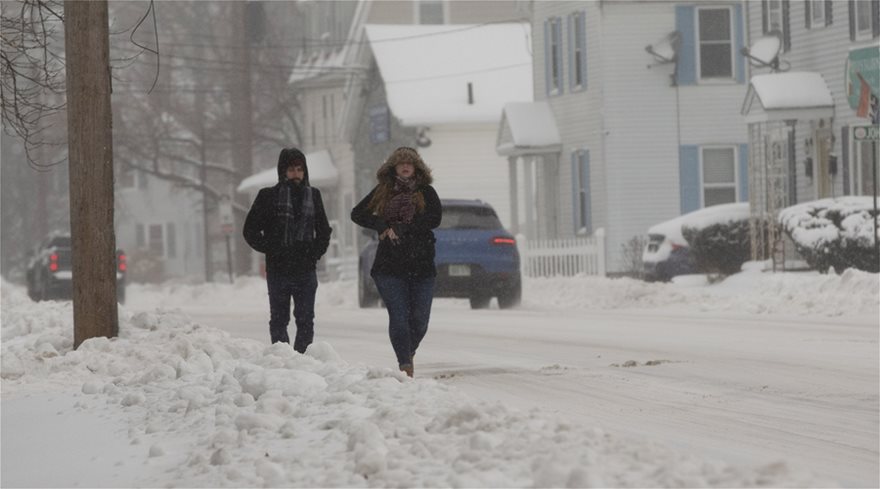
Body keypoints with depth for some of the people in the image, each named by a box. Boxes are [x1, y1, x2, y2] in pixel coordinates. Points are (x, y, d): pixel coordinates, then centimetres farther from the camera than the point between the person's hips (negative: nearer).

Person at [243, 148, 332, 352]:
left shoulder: (313, 195, 9)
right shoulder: (269, 196, 0)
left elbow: (323, 231, 18)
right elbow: (251, 230, 2)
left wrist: (314, 254, 3)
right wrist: (270, 250, -8)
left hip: (306, 271, 2)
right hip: (278, 271, -2)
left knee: (306, 321, 1)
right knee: (279, 320, 2)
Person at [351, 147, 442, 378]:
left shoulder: (426, 192, 6)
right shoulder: (383, 191, 9)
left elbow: (435, 219, -10)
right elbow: (357, 213, 6)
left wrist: (400, 229, -15)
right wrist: (382, 226, -11)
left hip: (421, 265, 1)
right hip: (390, 265, -1)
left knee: (420, 320, 3)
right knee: (398, 317, -11)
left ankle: (409, 352, 30)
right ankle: (405, 364, -10)